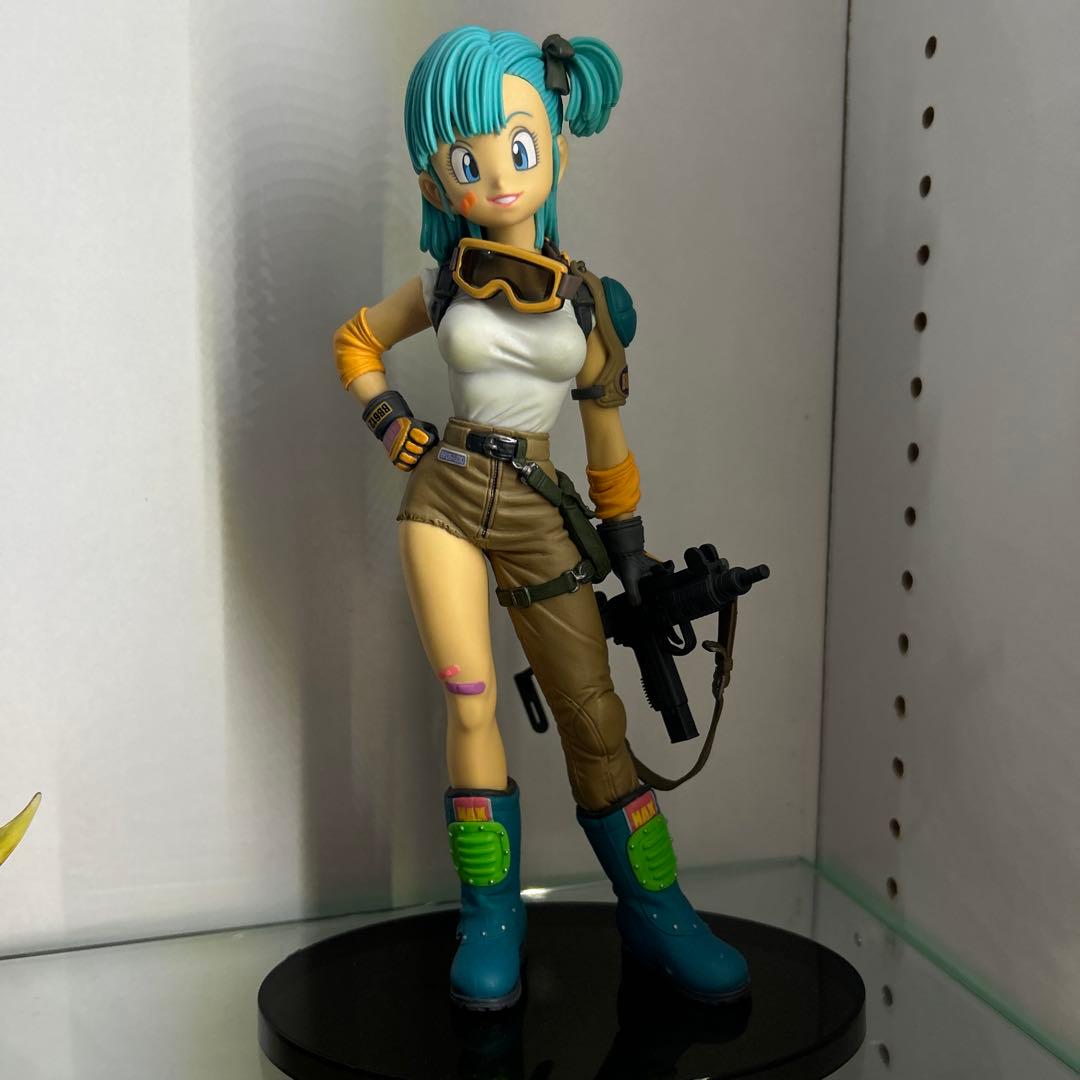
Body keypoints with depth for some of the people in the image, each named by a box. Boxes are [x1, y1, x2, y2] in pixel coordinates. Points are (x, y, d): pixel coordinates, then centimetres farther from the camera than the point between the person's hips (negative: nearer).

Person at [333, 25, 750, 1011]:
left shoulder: (587, 298, 3)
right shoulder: (446, 286, 2)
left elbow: (606, 430, 11)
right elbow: (354, 343, 18)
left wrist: (630, 548, 13)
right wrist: (397, 431, 3)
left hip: (538, 515, 1)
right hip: (445, 495, 0)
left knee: (594, 716, 3)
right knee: (471, 702, -9)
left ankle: (655, 912, 17)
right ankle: (492, 920, 7)